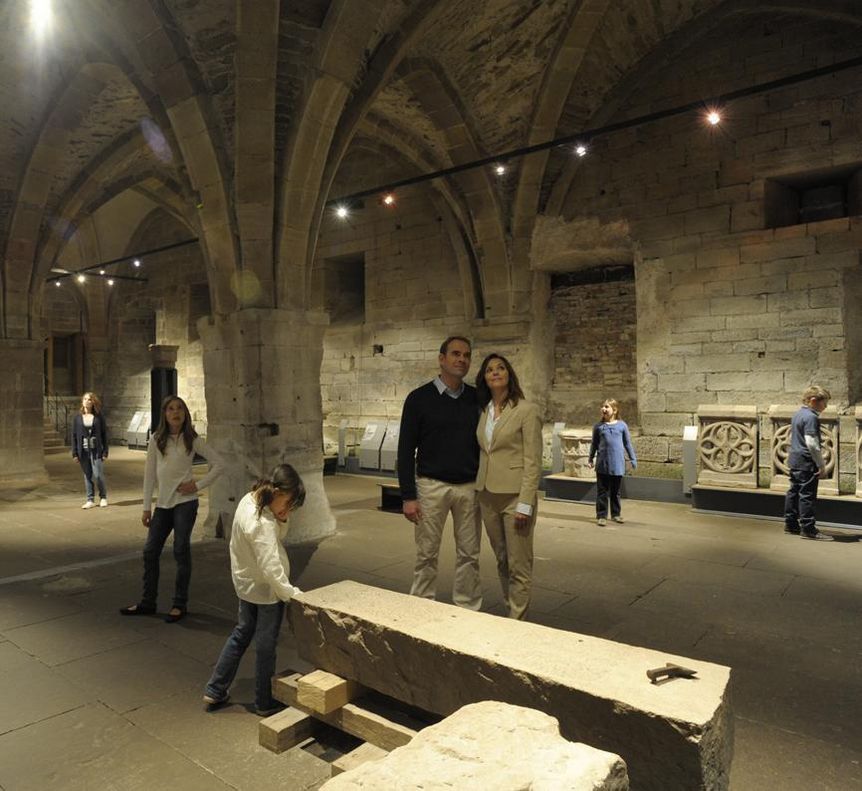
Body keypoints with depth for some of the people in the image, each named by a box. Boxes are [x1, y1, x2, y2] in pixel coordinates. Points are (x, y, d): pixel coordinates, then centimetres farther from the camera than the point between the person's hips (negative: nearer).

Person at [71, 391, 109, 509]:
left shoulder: (99, 416, 0)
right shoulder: (78, 417, 5)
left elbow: (104, 434, 1)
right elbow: (74, 435, 6)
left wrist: (105, 452, -3)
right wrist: (74, 453, 1)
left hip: (96, 450, -2)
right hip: (83, 451, 2)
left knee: (98, 475, -6)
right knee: (87, 476, 7)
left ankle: (103, 497, 13)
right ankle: (90, 500, 16)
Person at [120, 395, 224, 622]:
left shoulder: (192, 440, -4)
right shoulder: (156, 440, 2)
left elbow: (218, 464, 0)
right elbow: (149, 474, 5)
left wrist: (198, 485, -9)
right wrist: (146, 507, 3)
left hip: (185, 502, -3)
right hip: (163, 503, 3)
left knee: (181, 551, 1)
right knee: (150, 551, 8)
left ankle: (180, 605, 13)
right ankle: (147, 602, 24)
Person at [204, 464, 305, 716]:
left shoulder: (249, 500, -4)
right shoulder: (262, 523, -32)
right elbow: (271, 569, -31)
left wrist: (281, 519, -10)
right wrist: (293, 594, -24)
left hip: (246, 584, 9)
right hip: (266, 590, -9)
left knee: (241, 634, 24)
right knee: (265, 646, 9)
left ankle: (215, 691, 35)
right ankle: (265, 704, 27)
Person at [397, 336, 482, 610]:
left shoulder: (477, 399, 5)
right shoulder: (420, 398, -4)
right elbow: (406, 450, -4)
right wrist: (408, 496, -8)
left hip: (470, 487, 3)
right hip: (432, 486, -3)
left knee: (469, 554, 9)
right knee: (426, 554, 6)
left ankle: (468, 611, 23)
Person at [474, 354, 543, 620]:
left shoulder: (526, 410, -7)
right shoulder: (483, 411, 10)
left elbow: (533, 461, -11)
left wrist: (525, 504, -15)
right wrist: (478, 492, 10)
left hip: (514, 496, -6)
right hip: (487, 496, 6)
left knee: (519, 565, 2)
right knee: (502, 561, 16)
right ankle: (511, 612, 29)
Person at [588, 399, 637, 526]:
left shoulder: (622, 425, 1)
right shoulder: (598, 426, 1)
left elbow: (628, 444, 7)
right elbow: (594, 444, 9)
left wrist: (633, 459, 7)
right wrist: (590, 459, 9)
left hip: (617, 464, 0)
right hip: (602, 464, 0)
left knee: (615, 492, 12)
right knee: (602, 492, 4)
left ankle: (616, 514, 25)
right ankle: (601, 516, 10)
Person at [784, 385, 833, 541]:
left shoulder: (798, 414, 13)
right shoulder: (811, 417, -17)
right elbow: (811, 443, -23)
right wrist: (822, 465, -17)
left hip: (794, 460, 10)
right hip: (807, 463, -10)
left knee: (794, 492, 14)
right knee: (807, 495, -4)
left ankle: (791, 524, 21)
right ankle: (808, 528, 1)